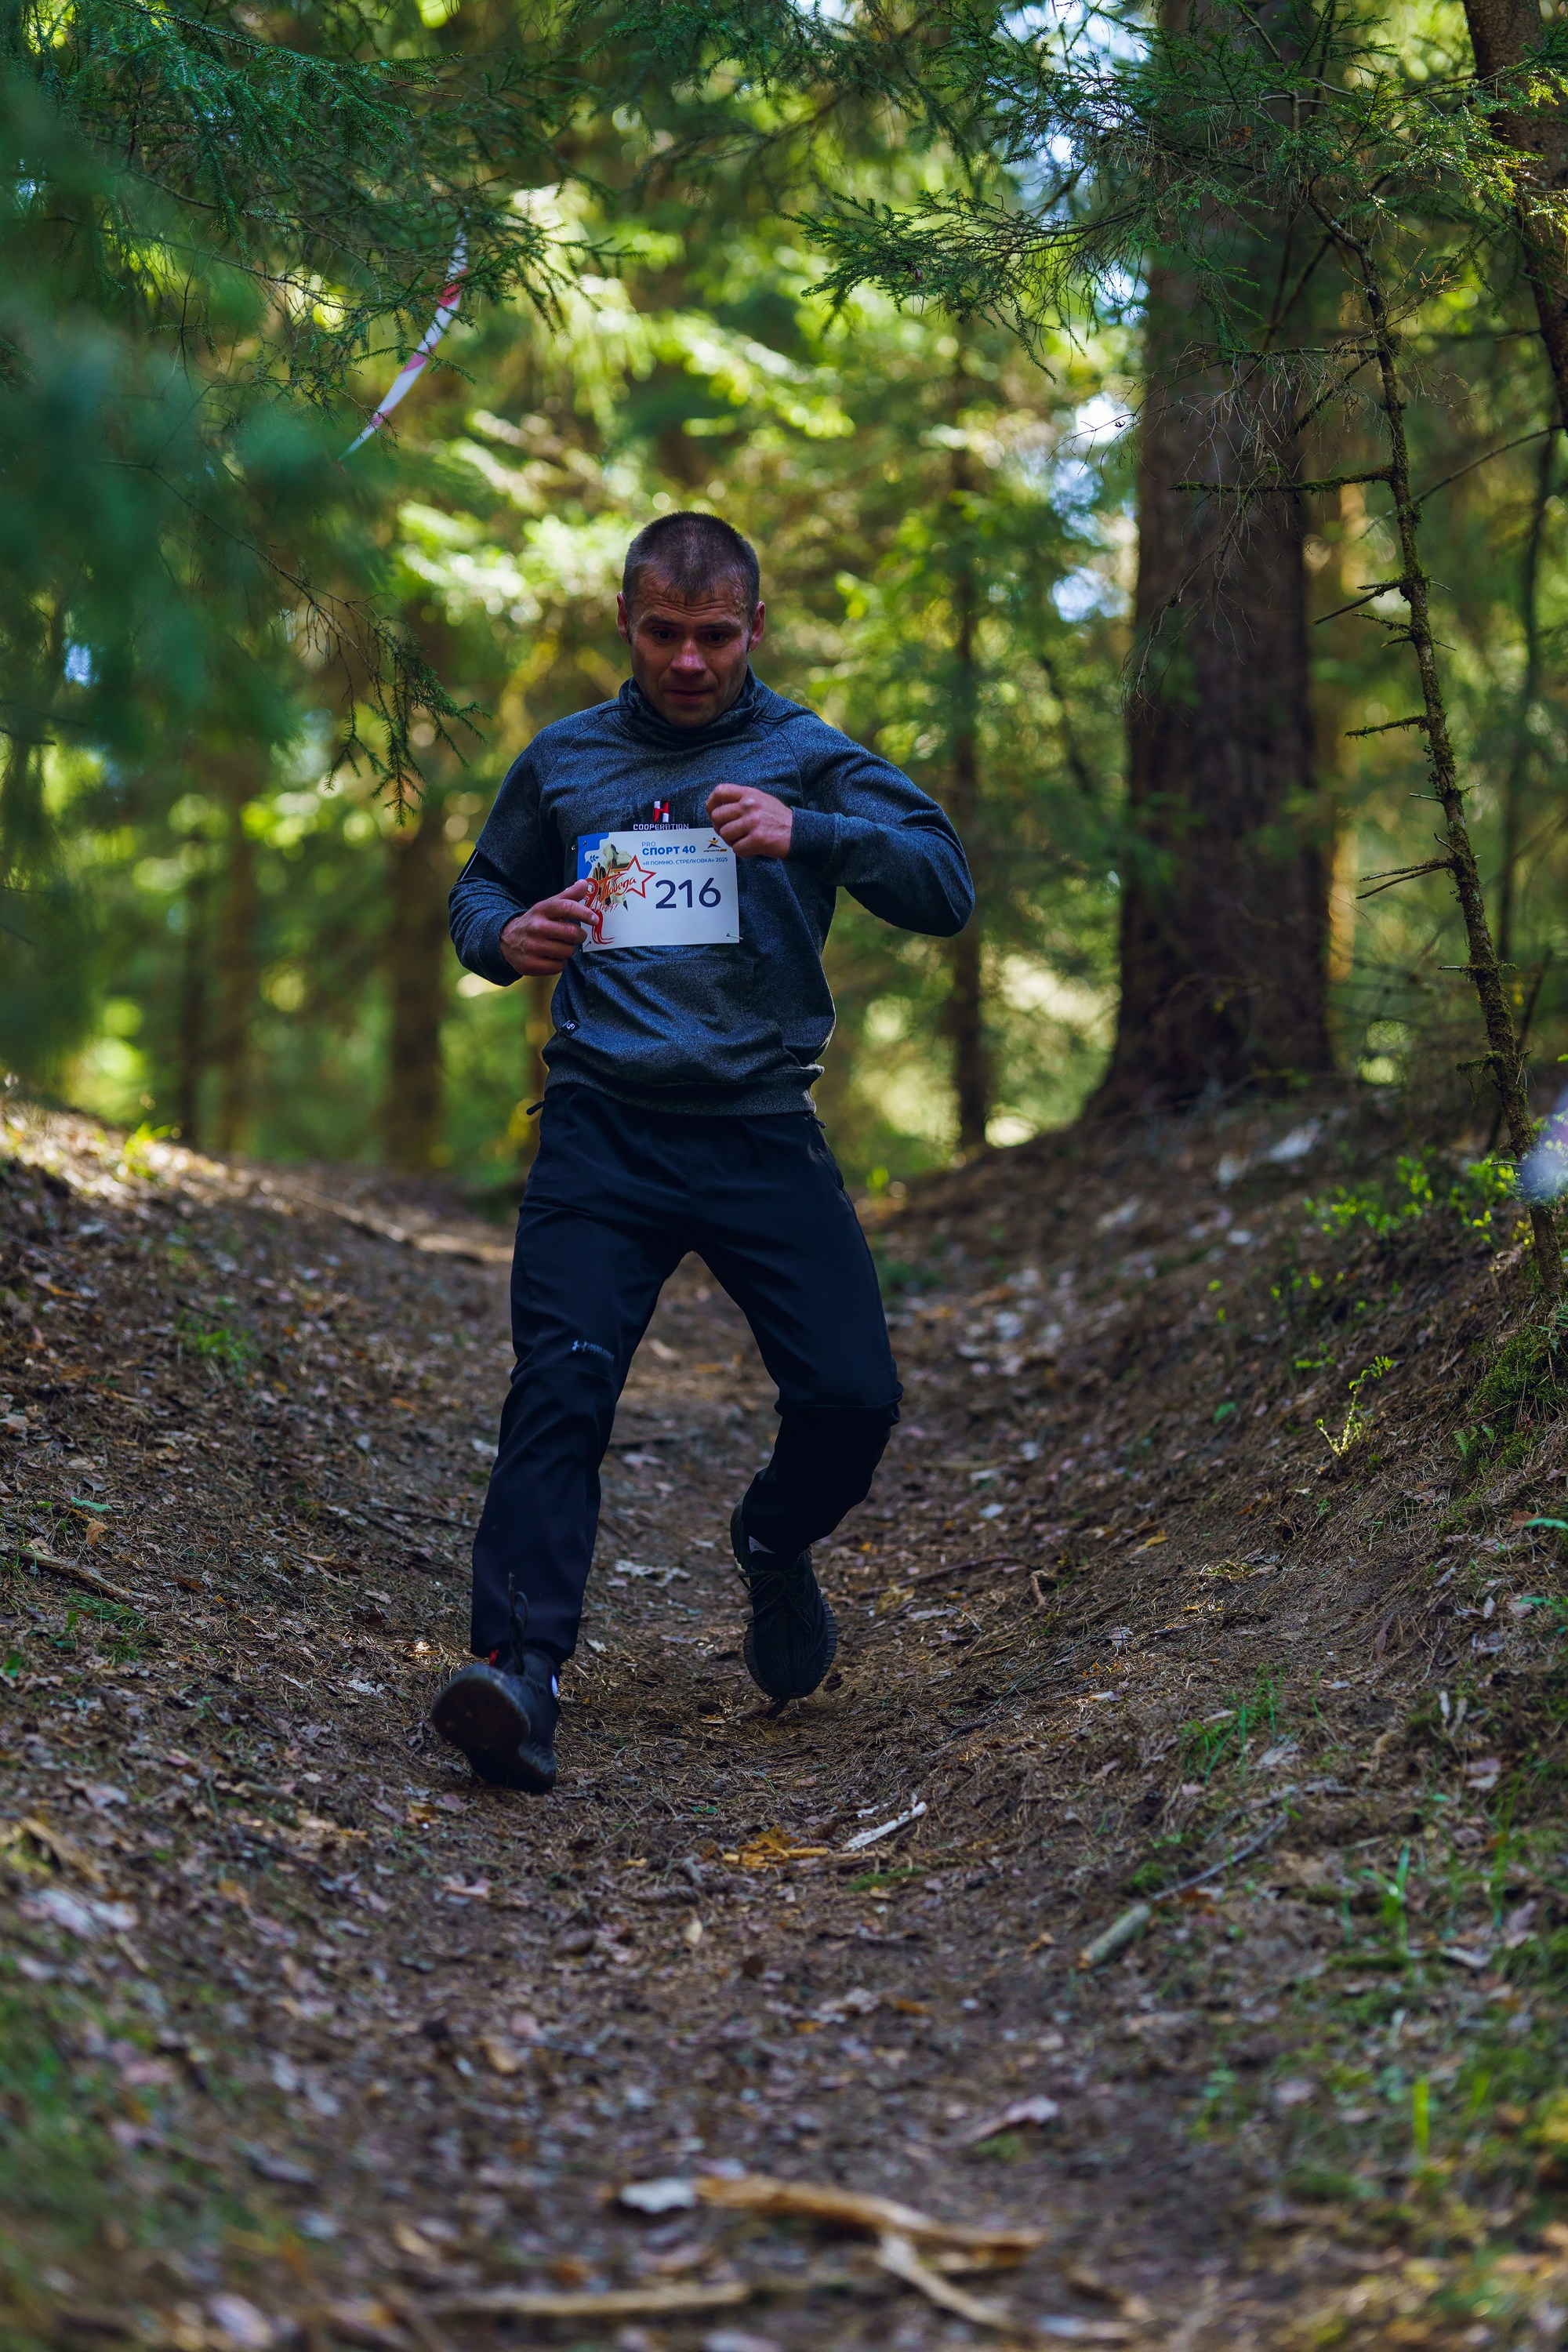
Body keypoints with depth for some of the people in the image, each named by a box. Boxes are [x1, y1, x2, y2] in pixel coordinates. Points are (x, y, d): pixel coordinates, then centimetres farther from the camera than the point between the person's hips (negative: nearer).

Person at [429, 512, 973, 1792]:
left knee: (853, 1397, -9)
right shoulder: (564, 761, 14)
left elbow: (947, 885, -2)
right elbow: (480, 887, 26)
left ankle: (776, 1546, 24)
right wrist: (507, 937, 1)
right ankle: (520, 1666, -26)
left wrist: (807, 834, -19)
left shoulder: (810, 757, 8)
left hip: (762, 1128, 0)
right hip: (603, 1125, 1)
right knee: (562, 1383, -18)